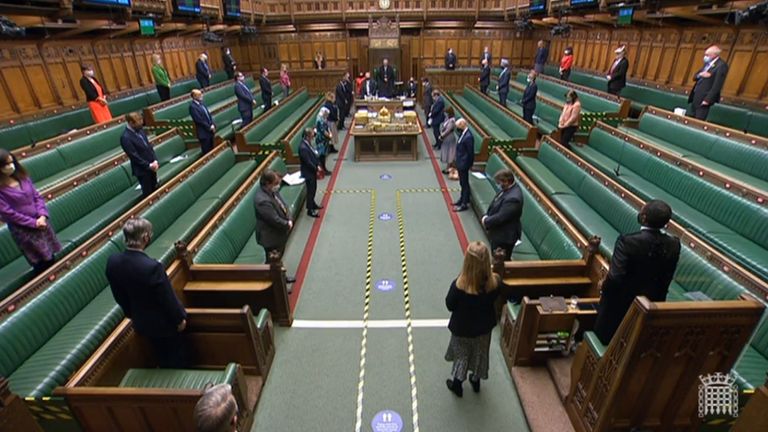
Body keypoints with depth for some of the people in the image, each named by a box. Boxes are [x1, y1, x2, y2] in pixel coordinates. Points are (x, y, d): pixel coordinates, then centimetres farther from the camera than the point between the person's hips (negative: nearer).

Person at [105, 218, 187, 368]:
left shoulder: (112, 261, -14)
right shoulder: (153, 266, -36)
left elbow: (118, 295, 1)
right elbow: (167, 298, -24)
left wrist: (131, 313, 18)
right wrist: (179, 318, -7)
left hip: (141, 322, 6)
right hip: (163, 322, -6)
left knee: (161, 358, 29)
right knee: (176, 358, 20)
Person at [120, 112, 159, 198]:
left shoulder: (140, 129, 0)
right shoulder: (125, 137, -22)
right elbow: (134, 157, -20)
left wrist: (155, 161, -5)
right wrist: (149, 165, -16)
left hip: (151, 166, 7)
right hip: (142, 170, -6)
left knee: (155, 189, 19)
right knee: (148, 193, 9)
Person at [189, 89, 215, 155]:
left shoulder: (201, 103, 10)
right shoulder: (192, 106, -14)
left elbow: (209, 114, 12)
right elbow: (199, 120, -17)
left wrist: (212, 125, -2)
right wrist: (209, 127, -12)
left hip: (210, 130, 7)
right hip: (203, 132, -7)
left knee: (211, 149, 14)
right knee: (206, 151, 1)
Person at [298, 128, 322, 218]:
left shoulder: (308, 143, 0)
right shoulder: (303, 147, -29)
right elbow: (308, 162, -26)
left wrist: (318, 165, 2)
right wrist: (316, 168, -14)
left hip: (313, 171, 9)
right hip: (308, 172, -9)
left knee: (313, 189, 23)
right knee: (310, 190, 3)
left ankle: (312, 204, 43)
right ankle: (310, 210, 17)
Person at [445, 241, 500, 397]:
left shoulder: (459, 285, -35)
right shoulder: (494, 282, -26)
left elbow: (450, 305, -18)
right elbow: (493, 299, -5)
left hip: (462, 328, -2)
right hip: (484, 326, 3)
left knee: (461, 354, 24)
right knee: (480, 354, 28)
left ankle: (457, 383, 44)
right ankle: (476, 380, 52)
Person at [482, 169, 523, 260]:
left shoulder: (512, 198, -31)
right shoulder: (507, 188, -1)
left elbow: (501, 217, -28)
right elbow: (494, 205, 11)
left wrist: (486, 221, -14)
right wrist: (486, 216, 1)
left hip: (504, 236, -9)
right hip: (498, 233, 10)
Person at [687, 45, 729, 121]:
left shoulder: (722, 65, -12)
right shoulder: (707, 63, 15)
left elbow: (717, 85, -18)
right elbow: (695, 77, 14)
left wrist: (707, 99, -23)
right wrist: (700, 75, -10)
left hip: (704, 98, -8)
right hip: (696, 97, 8)